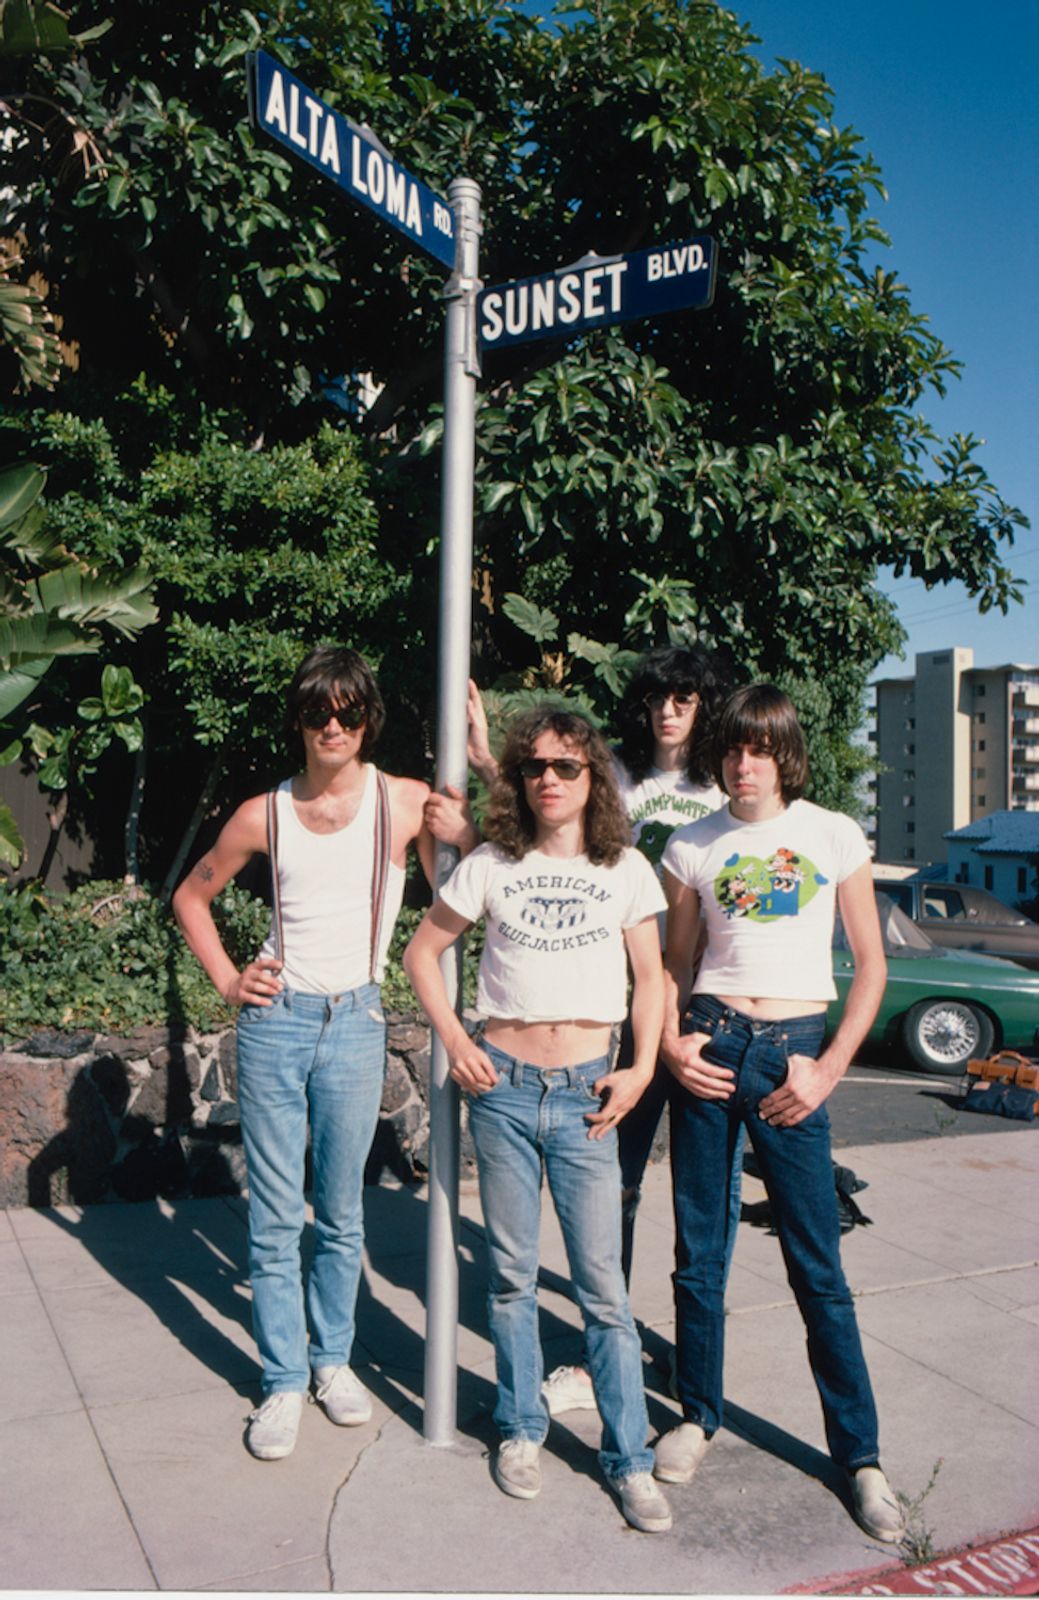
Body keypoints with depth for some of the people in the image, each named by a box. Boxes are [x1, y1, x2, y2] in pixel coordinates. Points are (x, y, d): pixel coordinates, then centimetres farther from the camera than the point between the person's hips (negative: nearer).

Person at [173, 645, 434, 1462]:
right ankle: (284, 1380, 20)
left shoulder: (407, 803, -3)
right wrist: (227, 978, 5)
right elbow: (191, 895, 16)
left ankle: (334, 1357, 31)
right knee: (275, 1216, 6)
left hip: (355, 1023, -1)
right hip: (275, 1019, 1)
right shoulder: (266, 814, 2)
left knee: (342, 1213, 12)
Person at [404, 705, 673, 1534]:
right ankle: (522, 1429, 30)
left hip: (585, 1092, -1)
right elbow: (422, 951, 11)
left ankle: (630, 1457, 16)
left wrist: (642, 1070, -3)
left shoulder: (626, 869, 3)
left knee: (602, 1284, 2)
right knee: (512, 1272, 12)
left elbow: (651, 978, 8)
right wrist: (455, 1041, 1)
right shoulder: (490, 867, 2)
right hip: (503, 1085, 1)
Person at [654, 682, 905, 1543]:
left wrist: (828, 1069, -5)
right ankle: (700, 1415, 30)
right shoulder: (692, 846, 6)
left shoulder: (834, 835, 2)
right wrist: (671, 1042, -5)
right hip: (711, 1044, 2)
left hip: (792, 1052, -2)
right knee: (698, 1253, 9)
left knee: (817, 1266, 1)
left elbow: (871, 966, 4)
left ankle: (861, 1454, 17)